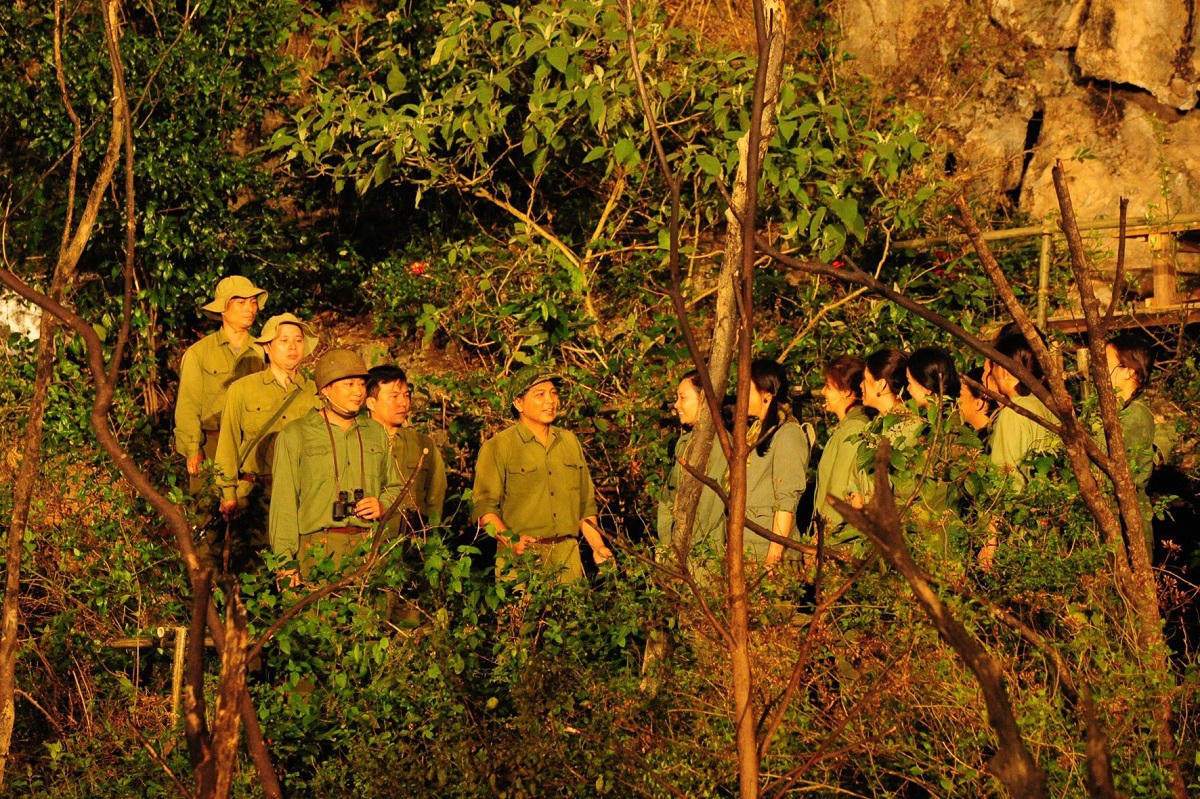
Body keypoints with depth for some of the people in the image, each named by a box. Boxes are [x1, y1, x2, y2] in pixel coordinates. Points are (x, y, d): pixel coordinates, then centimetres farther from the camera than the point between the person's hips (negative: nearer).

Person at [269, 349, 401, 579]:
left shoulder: (376, 432, 20)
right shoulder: (294, 435, 7)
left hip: (370, 549, 3)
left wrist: (382, 506, 6)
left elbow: (394, 487, 30)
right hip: (317, 549, -3)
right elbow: (283, 502, 2)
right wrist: (285, 561, -6)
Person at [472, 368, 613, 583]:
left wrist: (598, 547, 12)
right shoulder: (497, 447, -1)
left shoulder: (570, 442, 17)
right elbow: (484, 506, -7)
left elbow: (585, 503, 22)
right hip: (520, 557, -4)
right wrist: (510, 540, -22)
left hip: (567, 556, 4)